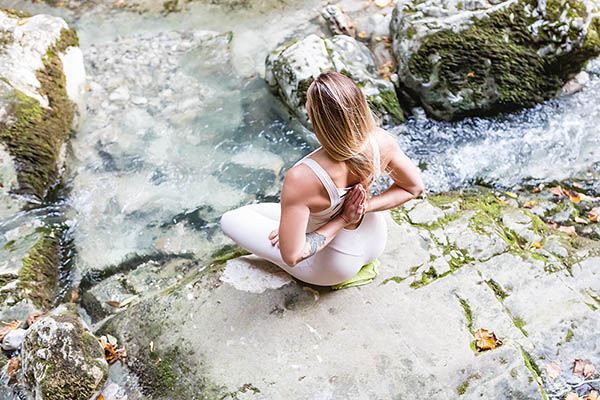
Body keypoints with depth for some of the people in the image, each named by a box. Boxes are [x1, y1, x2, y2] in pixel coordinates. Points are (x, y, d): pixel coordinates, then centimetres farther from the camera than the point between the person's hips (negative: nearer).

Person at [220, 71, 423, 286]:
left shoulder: (301, 179, -41)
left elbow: (292, 256, -31)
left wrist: (342, 220, -23)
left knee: (230, 219, 8)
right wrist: (366, 207, -15)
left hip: (332, 269, -5)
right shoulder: (382, 141, -26)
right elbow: (414, 187, -6)